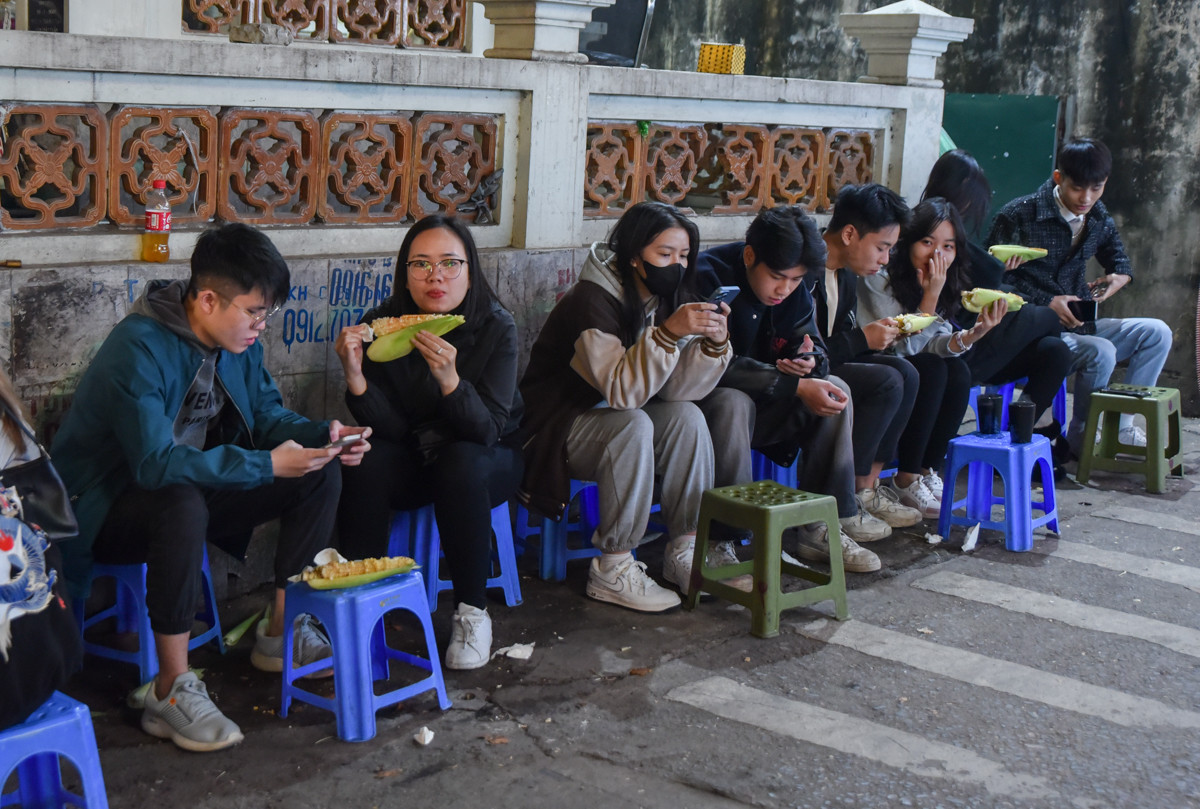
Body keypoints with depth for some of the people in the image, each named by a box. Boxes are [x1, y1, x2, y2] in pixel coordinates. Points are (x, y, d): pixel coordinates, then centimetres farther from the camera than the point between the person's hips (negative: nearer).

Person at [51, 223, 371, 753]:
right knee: (183, 503, -41)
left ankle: (280, 634, 6)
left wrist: (321, 435, -15)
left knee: (320, 477, -4)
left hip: (190, 495, 8)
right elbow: (156, 462, -37)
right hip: (106, 510, -8)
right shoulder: (140, 348, -28)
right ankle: (172, 691, -31)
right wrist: (266, 464, -39)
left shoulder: (238, 341, -3)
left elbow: (266, 414, 7)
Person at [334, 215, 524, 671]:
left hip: (485, 464, -1)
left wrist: (450, 380, -43)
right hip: (411, 463, 2)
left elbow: (488, 431, -25)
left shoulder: (495, 329, -18)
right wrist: (356, 377, -34)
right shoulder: (381, 326, -13)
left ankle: (472, 612, -19)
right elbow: (390, 428, -17)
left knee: (460, 462, -34)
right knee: (365, 462, -28)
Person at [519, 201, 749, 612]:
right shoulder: (592, 300, -22)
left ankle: (684, 551, -10)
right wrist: (668, 333, -40)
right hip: (555, 424, -7)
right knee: (632, 425, -33)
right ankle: (612, 570, -26)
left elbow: (675, 389, -10)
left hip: (616, 416, 7)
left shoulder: (668, 299, 0)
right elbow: (621, 392, -32)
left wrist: (714, 343, -26)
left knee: (687, 416, -17)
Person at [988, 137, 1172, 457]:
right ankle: (1081, 439, -8)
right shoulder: (1019, 215, -11)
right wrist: (1047, 303, -22)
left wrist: (1117, 279, -1)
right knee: (1100, 352, -31)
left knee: (1156, 332, -7)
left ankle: (1121, 427, -5)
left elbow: (1119, 260, 25)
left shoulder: (1099, 218, 9)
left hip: (1078, 325, 7)